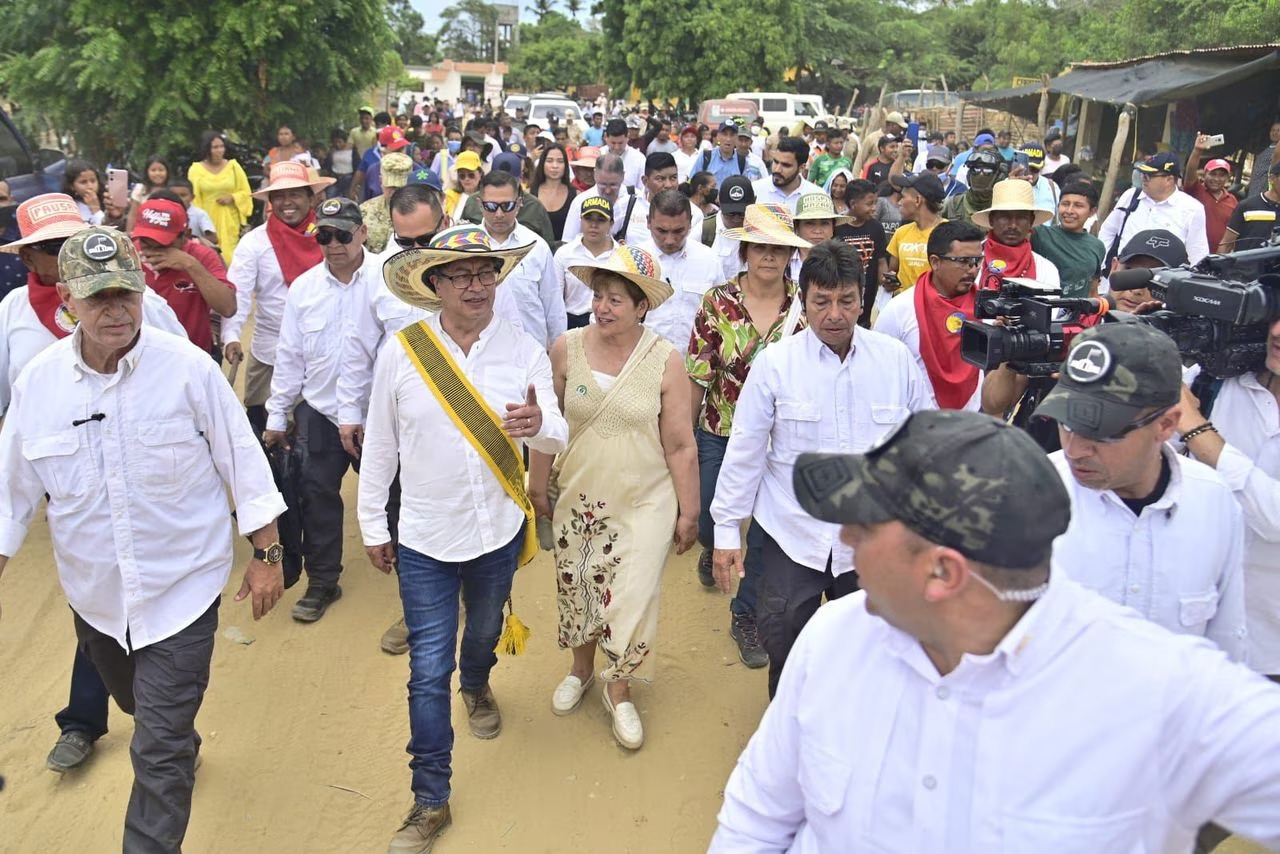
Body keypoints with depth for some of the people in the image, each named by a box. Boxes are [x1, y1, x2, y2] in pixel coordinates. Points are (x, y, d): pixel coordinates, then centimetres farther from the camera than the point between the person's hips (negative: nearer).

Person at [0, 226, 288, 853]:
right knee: (142, 708, 29)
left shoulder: (188, 367, -16)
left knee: (160, 751, -3)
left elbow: (242, 461, -8)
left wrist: (266, 553, -4)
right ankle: (182, 748, 62)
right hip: (94, 593, 5)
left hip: (181, 585, -4)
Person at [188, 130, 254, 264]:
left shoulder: (233, 166, 4)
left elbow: (246, 192, 8)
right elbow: (194, 198, 2)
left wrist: (232, 198, -10)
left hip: (229, 220, 1)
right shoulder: (196, 169, 0)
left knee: (229, 255, -4)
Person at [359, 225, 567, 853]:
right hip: (424, 540, -1)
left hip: (499, 532, 2)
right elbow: (379, 445, -2)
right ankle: (431, 801, 19)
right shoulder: (400, 352, -11)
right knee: (428, 672, 3)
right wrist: (372, 526, 3)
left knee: (484, 632, 27)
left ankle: (477, 686, 62)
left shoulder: (525, 352, -9)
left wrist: (539, 424, -34)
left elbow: (557, 439, -10)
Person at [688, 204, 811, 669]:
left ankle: (746, 617, 29)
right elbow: (697, 375, -5)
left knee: (767, 532, 8)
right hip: (720, 433, 0)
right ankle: (710, 548, 56)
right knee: (710, 516, 18)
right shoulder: (717, 301, -9)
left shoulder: (804, 306, -7)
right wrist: (683, 435, -2)